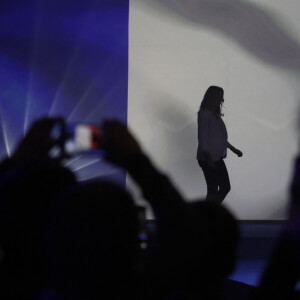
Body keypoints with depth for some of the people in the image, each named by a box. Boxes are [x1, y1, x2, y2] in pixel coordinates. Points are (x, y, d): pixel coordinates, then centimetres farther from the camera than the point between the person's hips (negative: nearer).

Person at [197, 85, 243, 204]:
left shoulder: (215, 115, 14)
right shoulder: (204, 114, -13)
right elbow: (202, 139, -17)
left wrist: (233, 149, 25)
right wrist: (209, 159, -21)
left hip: (217, 159, 9)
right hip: (208, 159, -9)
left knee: (225, 187, 12)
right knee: (213, 190, -5)